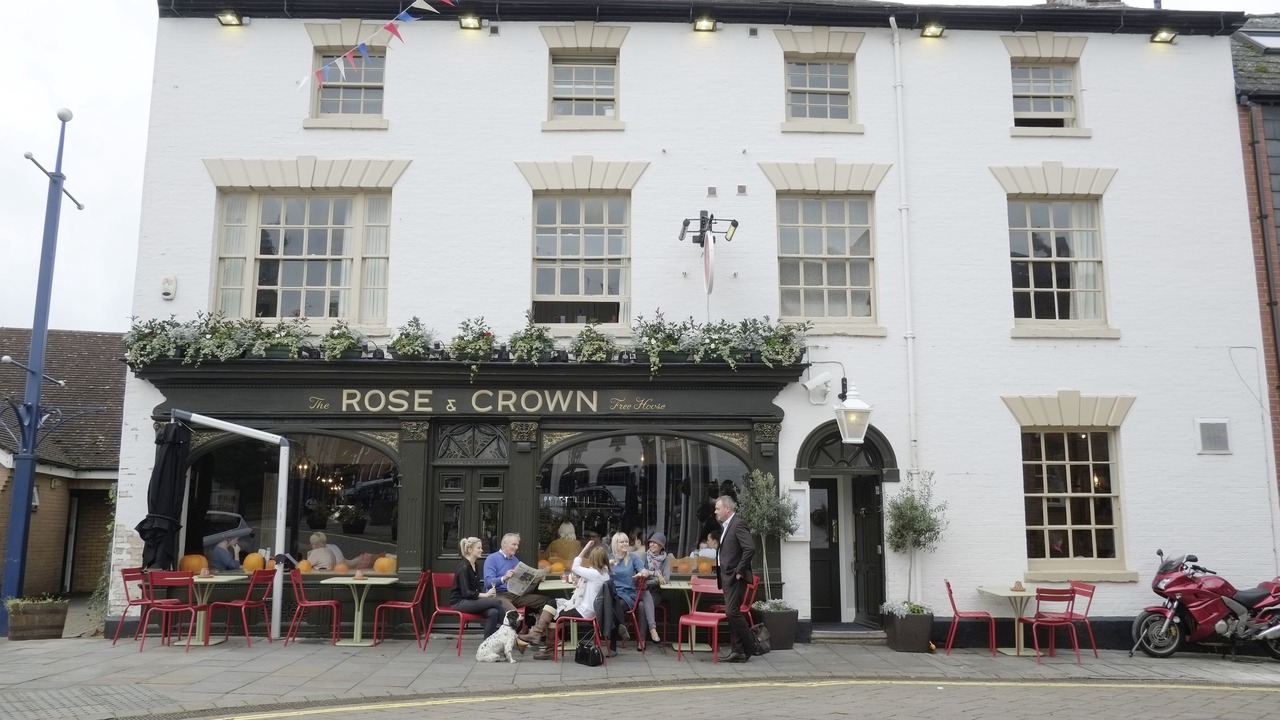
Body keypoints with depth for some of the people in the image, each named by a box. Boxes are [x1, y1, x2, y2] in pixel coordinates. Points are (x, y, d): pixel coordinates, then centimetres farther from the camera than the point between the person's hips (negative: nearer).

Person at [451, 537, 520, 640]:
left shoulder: (473, 565, 14)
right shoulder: (464, 567, -14)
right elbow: (466, 593, -20)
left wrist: (488, 594, 0)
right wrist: (485, 595, -17)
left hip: (470, 600, 8)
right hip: (459, 602, -8)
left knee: (493, 612, -24)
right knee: (497, 601, -24)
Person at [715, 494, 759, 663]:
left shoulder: (738, 525, -14)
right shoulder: (725, 526, 16)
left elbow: (750, 548, -25)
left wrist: (739, 570, -19)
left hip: (736, 577, -10)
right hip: (728, 577, 10)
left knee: (732, 612, -11)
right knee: (732, 613, 9)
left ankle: (750, 647, 2)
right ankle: (739, 651, 13)